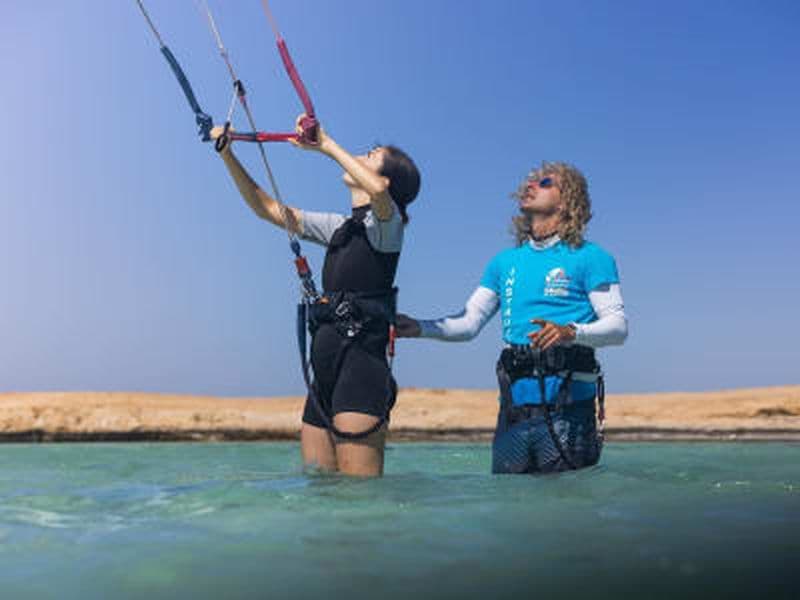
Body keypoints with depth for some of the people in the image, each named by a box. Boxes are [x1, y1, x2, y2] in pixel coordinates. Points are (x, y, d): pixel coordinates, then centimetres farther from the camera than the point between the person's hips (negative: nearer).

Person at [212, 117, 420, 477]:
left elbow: (376, 190, -26)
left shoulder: (386, 222, -1)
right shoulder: (340, 228, 22)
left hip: (360, 371, -8)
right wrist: (227, 154, 19)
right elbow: (267, 208, 26)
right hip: (325, 379, 8)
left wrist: (326, 145, -14)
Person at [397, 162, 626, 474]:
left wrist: (570, 332, -23)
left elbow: (618, 325, -5)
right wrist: (419, 328, -2)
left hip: (566, 406, -4)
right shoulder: (505, 261, 19)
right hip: (514, 407, 5)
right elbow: (469, 321, 15)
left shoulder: (589, 257, 3)